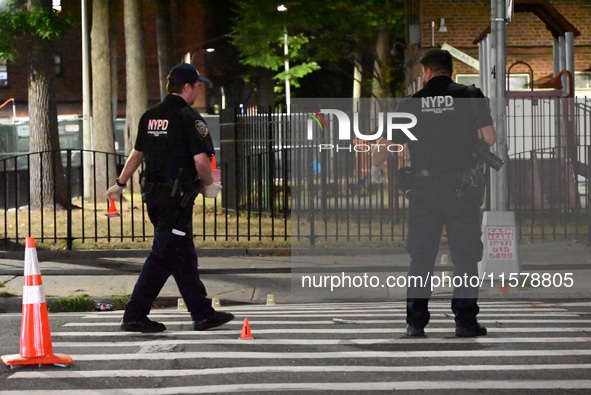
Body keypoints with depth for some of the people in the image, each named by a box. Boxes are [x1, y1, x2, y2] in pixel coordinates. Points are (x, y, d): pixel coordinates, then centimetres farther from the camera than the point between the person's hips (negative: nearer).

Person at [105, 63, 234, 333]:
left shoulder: (150, 116, 12)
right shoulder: (189, 117, -11)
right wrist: (208, 185, 0)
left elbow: (137, 154, 19)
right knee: (163, 255, -4)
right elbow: (201, 159, -17)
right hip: (177, 196, -9)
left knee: (184, 256, 13)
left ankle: (202, 313, 17)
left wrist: (120, 184, 29)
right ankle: (134, 316, -1)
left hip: (154, 194, 9)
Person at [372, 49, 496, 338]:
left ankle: (416, 322, 8)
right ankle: (465, 320, 1)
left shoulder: (411, 103, 6)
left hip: (424, 189, 2)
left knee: (420, 257, 9)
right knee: (465, 256, 4)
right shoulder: (471, 96, 2)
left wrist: (375, 167, 29)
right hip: (462, 188, -1)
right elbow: (490, 140, -6)